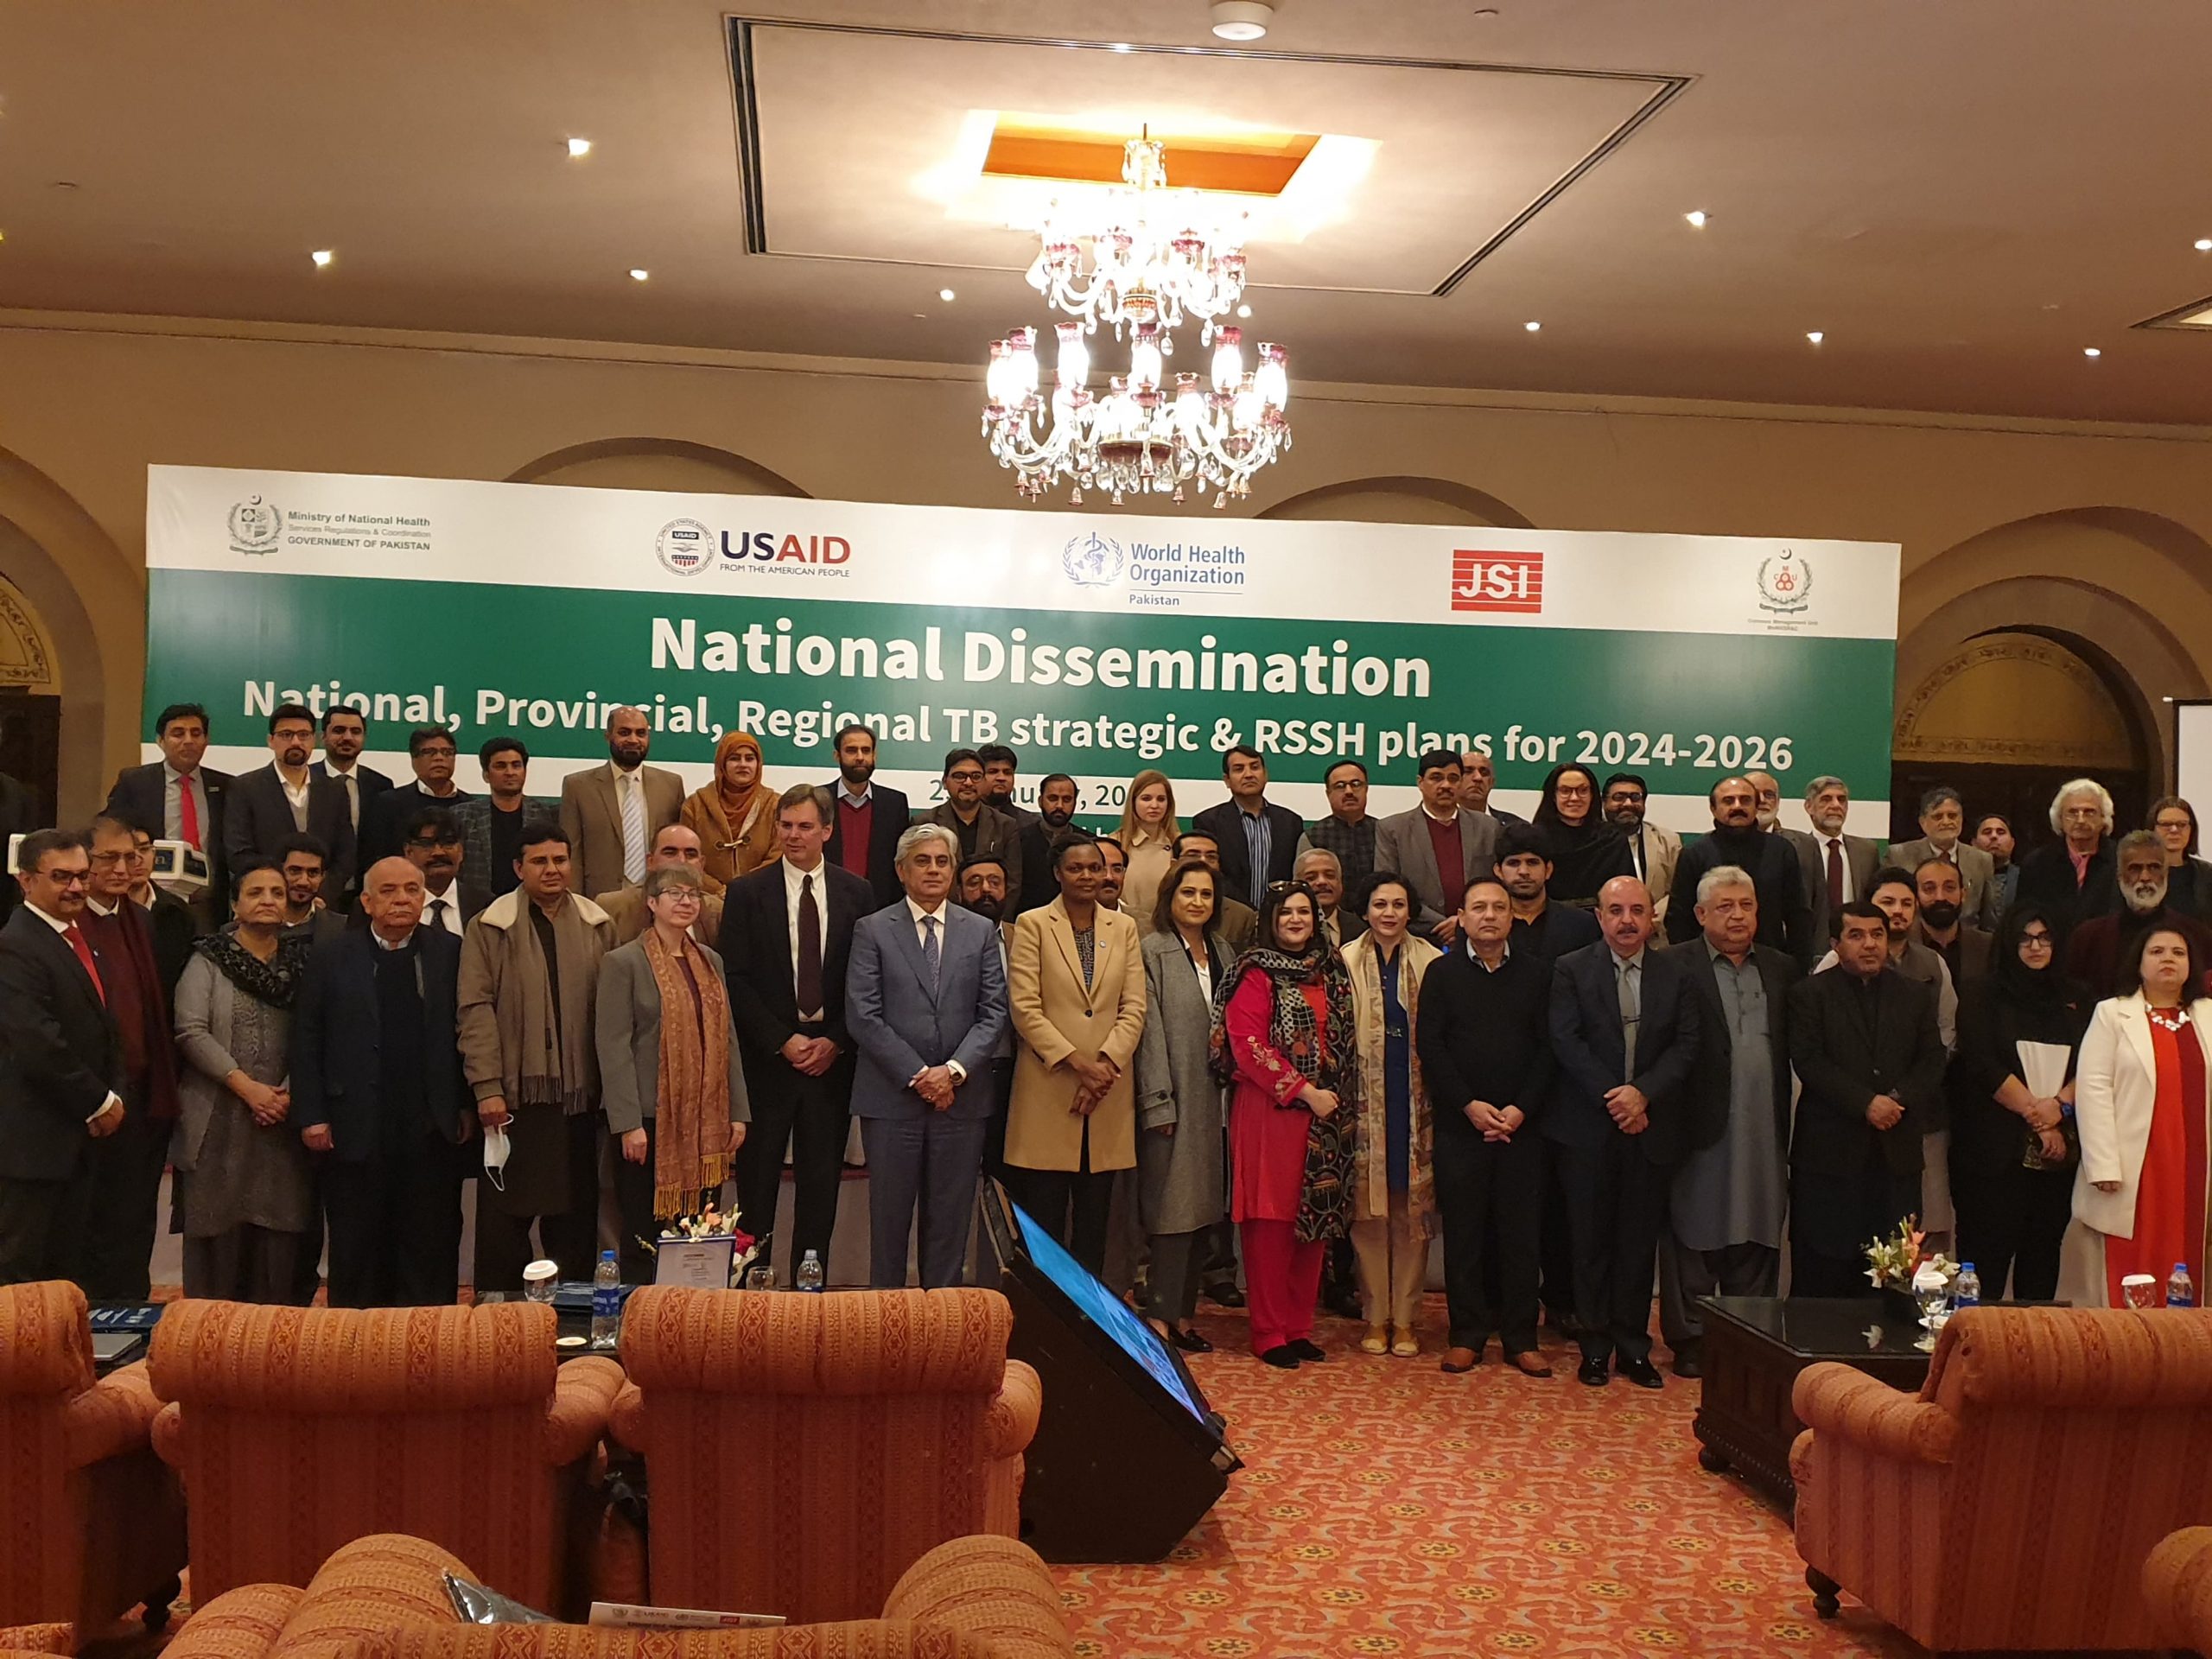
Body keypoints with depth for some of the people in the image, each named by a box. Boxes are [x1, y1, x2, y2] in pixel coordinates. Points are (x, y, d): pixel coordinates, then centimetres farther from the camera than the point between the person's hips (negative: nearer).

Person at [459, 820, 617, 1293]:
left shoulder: (597, 926, 9)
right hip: (514, 1094, -2)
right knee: (505, 1216, 3)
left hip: (579, 1094, 2)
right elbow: (477, 1010, -4)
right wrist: (487, 1087, -11)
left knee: (575, 1214, 8)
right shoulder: (489, 928, 1)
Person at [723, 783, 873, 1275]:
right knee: (757, 1183, 3)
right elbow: (736, 979, -4)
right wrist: (783, 1042, -10)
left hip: (832, 1057, 2)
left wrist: (835, 1041, -7)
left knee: (822, 1183, 7)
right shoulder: (746, 893, 0)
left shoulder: (856, 893, 5)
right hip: (767, 1058, -1)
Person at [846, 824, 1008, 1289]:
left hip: (962, 1098, 2)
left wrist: (955, 1070, -11)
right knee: (890, 1215, 4)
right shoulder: (873, 931, 2)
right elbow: (862, 1016, -5)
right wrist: (918, 1074, -11)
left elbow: (994, 1013, 4)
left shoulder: (981, 932, 10)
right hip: (891, 1097, -2)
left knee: (950, 1217, 6)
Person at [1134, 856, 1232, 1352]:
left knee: (1203, 1211, 9)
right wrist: (1158, 1102, -16)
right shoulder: (1153, 951, -6)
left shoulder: (1221, 952, 14)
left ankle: (1183, 1315, 17)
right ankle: (1161, 1317, -1)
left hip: (1215, 1102, 7)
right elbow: (1149, 1031, -11)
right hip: (1175, 1101, -7)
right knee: (1174, 1209, -6)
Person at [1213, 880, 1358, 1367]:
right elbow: (1249, 1045, -12)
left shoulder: (1330, 970, 14)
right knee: (1272, 1220, -3)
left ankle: (1299, 1327, 16)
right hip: (1270, 1110, -6)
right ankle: (1269, 1333, 4)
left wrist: (1340, 1098, 7)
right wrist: (1303, 1091, -15)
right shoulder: (1257, 974, -4)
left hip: (1325, 1116, 6)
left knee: (1316, 1218, 7)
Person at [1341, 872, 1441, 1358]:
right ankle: (1375, 1317, 13)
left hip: (1415, 1104, 0)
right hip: (1365, 1104, 0)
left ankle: (1405, 1319, 13)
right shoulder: (1346, 963, 3)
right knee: (1369, 1213, 3)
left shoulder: (1432, 963, 3)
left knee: (1412, 1212, 4)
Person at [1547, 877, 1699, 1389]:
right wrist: (1610, 1096, -15)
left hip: (1651, 1127, 2)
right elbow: (1566, 1041, -7)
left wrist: (1643, 1092, -13)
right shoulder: (1571, 970, 1)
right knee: (1591, 1240, 5)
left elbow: (1687, 1044, 0)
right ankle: (1595, 1347, 15)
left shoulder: (1676, 970, 7)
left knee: (1640, 1241, 7)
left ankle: (1634, 1347, 17)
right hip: (1588, 1129, -1)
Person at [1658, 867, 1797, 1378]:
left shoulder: (1781, 968, 14)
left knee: (1758, 1237, 9)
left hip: (1764, 1130, 4)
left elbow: (1792, 1044, 10)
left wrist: (1785, 1119, 1)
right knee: (1696, 1236, 3)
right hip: (1703, 1126, -4)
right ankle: (1690, 1340, 12)